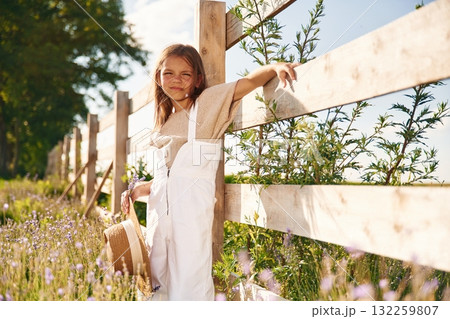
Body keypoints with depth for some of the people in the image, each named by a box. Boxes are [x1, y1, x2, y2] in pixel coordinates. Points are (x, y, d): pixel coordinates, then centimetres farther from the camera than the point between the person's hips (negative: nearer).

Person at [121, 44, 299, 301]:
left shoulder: (208, 101, 2)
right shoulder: (165, 122, 18)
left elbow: (248, 82, -8)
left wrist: (275, 66, -24)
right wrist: (139, 190, 10)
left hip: (192, 206, -6)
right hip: (160, 207, 6)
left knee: (190, 285, -8)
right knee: (159, 284, 11)